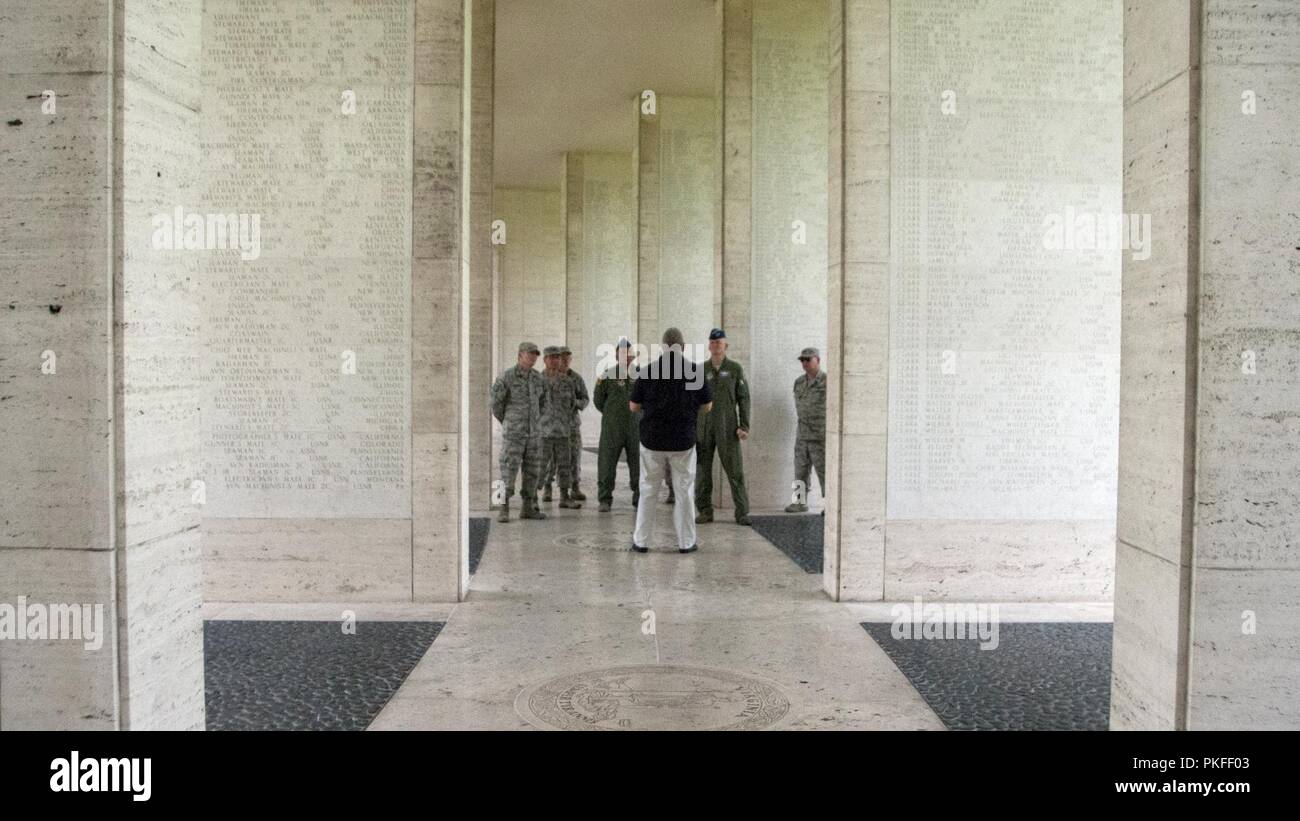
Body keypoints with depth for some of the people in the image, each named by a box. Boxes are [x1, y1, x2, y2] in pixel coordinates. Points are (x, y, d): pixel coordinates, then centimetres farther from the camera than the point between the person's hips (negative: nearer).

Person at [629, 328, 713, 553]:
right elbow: (707, 406, 3)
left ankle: (641, 541, 12)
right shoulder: (695, 370, -5)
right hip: (683, 440, -1)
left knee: (649, 491, 10)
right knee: (684, 492, 8)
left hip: (652, 439, 1)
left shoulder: (648, 371, -5)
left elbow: (633, 406, 1)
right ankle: (686, 542, 11)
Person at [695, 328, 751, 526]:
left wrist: (744, 427, -9)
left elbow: (744, 398, 0)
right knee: (702, 469, 2)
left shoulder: (735, 369, 1)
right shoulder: (701, 370, 7)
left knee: (735, 470, -5)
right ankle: (705, 511, 11)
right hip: (703, 427, 2)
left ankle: (742, 513, 1)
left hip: (727, 427, -2)